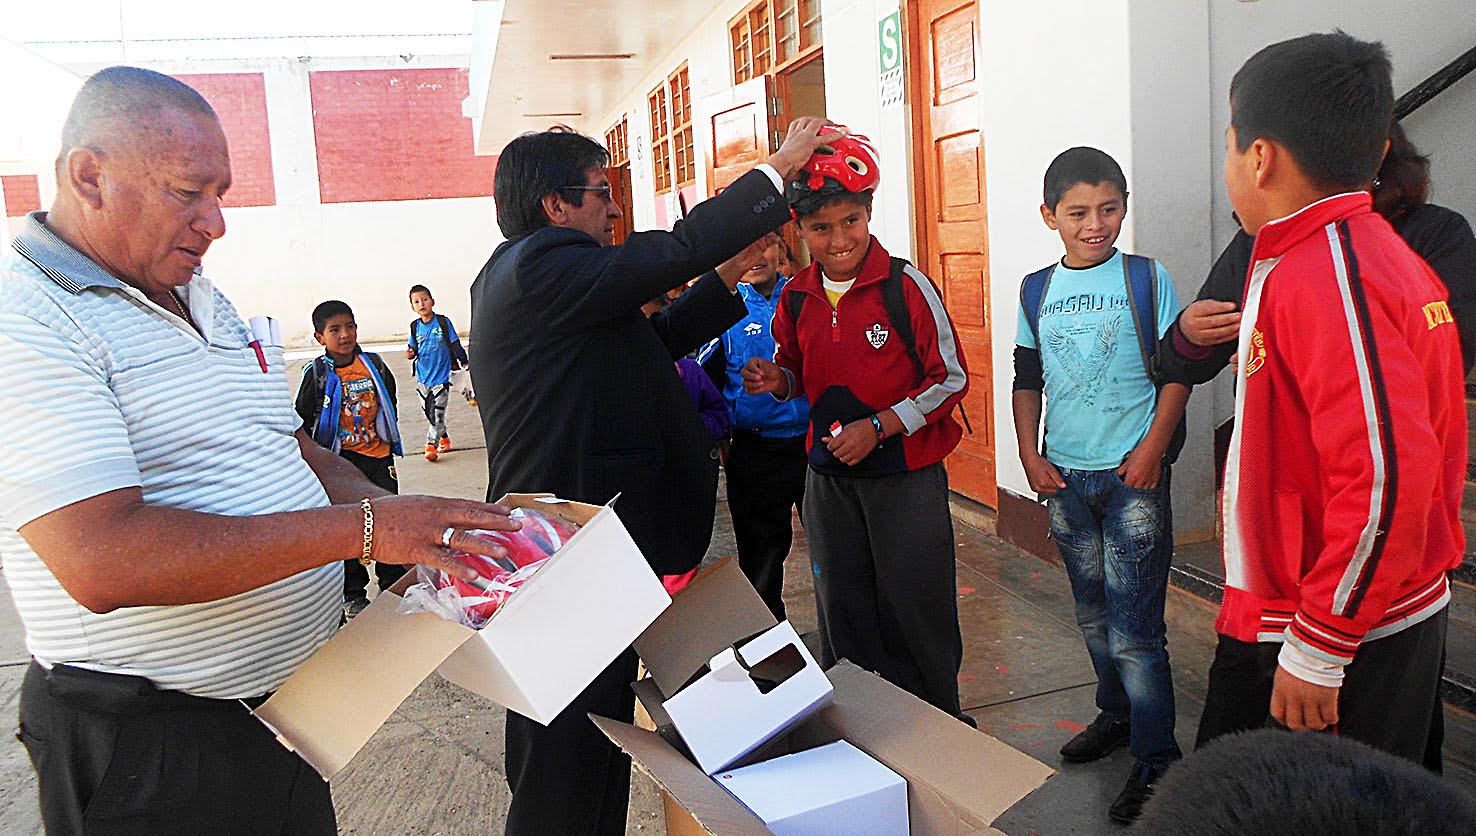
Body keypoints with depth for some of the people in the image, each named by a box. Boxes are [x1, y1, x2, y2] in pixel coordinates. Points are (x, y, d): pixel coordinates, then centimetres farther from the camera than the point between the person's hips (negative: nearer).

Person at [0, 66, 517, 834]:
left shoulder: (204, 301, 10)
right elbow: (105, 561, -29)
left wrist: (407, 522, -3)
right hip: (150, 744, -8)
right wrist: (363, 527, -29)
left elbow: (294, 450, 16)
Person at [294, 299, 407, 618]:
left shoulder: (374, 364, 0)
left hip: (378, 454, 3)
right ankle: (353, 595, 18)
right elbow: (303, 420, -4)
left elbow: (389, 402, 14)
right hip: (339, 461, -3)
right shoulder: (317, 373, -9)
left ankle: (394, 585, 26)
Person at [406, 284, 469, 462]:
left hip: (441, 376, -5)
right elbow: (414, 348, 12)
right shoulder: (415, 326, 4)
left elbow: (455, 345, -3)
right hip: (423, 377, 5)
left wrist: (464, 362, -5)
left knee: (438, 412, -8)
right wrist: (411, 353, -9)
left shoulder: (443, 322, -7)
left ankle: (431, 444, -2)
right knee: (429, 413, 13)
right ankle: (444, 439, 30)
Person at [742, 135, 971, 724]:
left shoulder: (905, 286, -11)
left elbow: (951, 378, -7)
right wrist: (777, 380, -6)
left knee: (914, 610, 5)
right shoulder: (796, 298, 3)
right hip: (829, 475, 5)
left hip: (906, 472, -4)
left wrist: (878, 426, -17)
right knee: (842, 615, 14)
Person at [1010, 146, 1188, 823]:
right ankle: (1117, 714, 37)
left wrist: (1153, 448, -11)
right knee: (1094, 614, 18)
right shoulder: (1036, 290, 7)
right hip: (1065, 478, 4)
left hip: (1133, 474, -4)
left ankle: (1156, 761, 9)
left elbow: (1178, 369, -2)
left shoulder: (1147, 278, -3)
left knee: (1134, 628, -5)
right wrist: (1029, 455, 4)